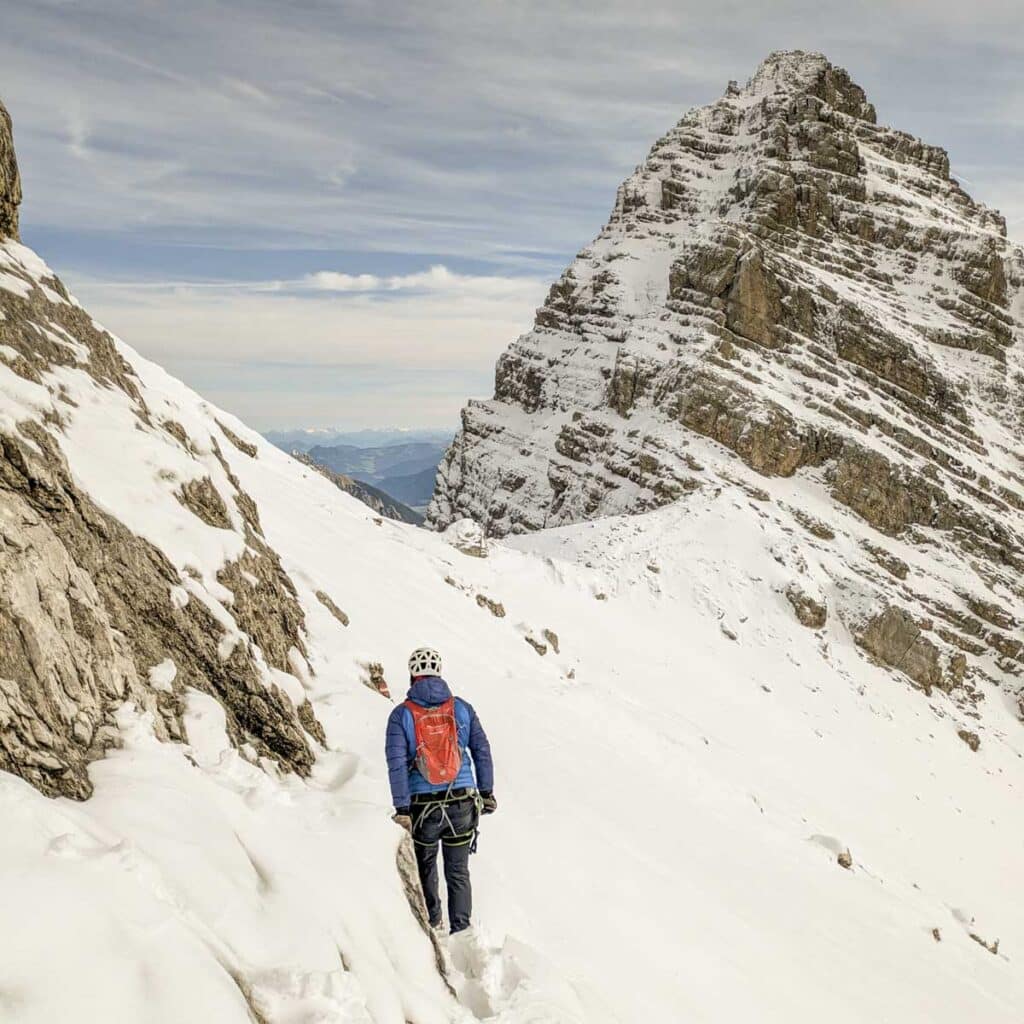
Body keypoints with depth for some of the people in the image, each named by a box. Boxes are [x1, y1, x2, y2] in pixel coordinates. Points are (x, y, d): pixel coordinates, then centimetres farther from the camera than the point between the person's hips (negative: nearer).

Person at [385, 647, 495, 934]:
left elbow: (397, 763, -10)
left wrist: (401, 808, -9)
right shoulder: (461, 708, 2)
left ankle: (432, 924, 30)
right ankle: (461, 932, 13)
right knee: (458, 871, 12)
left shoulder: (401, 715, -5)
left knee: (426, 866, 21)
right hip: (462, 803, 1)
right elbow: (482, 751, 4)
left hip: (423, 805, -1)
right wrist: (487, 792, 13)